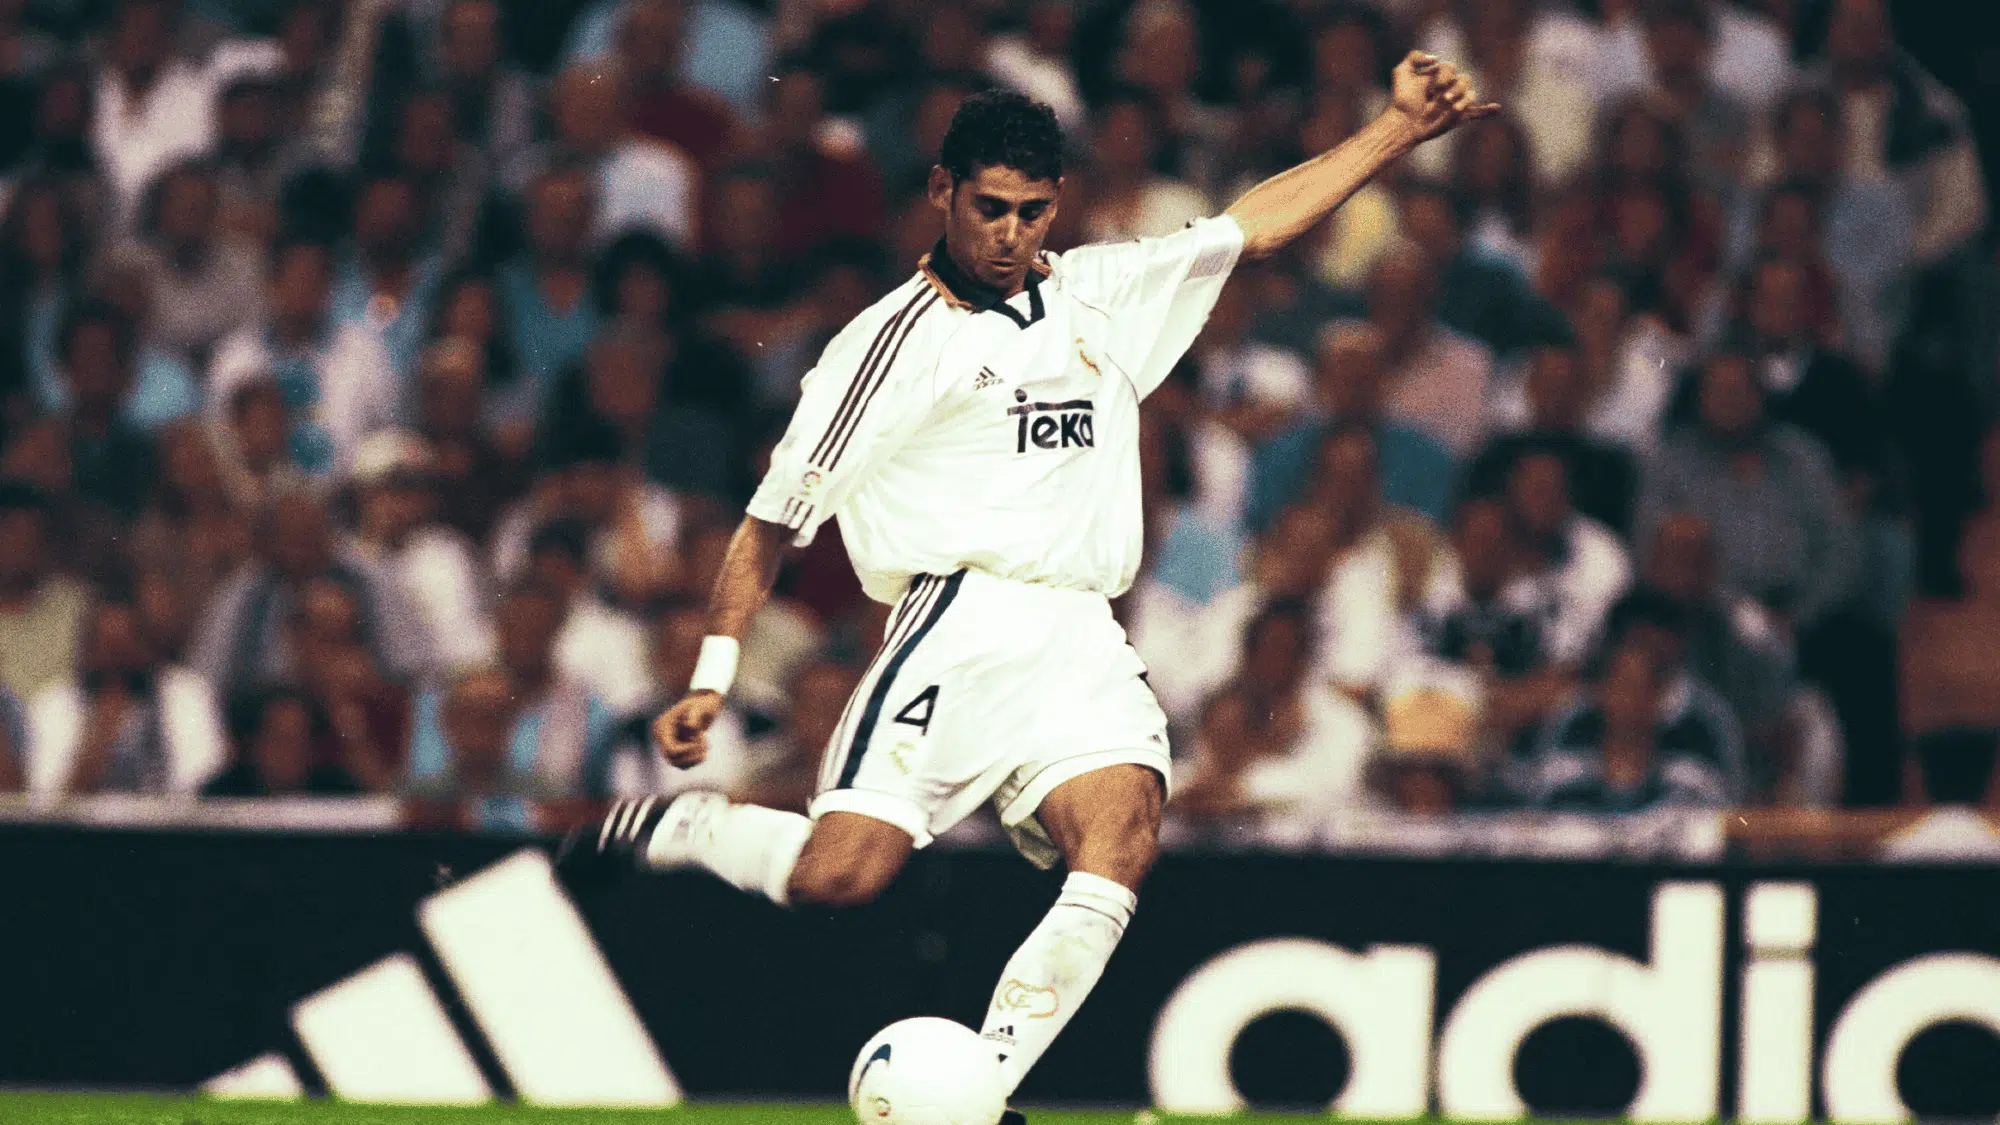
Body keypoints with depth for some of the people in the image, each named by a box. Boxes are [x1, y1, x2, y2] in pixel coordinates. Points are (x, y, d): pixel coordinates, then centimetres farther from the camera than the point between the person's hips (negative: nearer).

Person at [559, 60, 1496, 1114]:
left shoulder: (1102, 293, 19)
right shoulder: (895, 340, 4)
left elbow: (1256, 223, 25)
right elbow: (773, 520, 6)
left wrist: (1400, 125, 18)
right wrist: (711, 678, 0)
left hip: (1082, 635, 5)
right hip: (962, 620, -5)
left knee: (1121, 838, -23)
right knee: (838, 874, -19)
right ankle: (671, 828, 11)